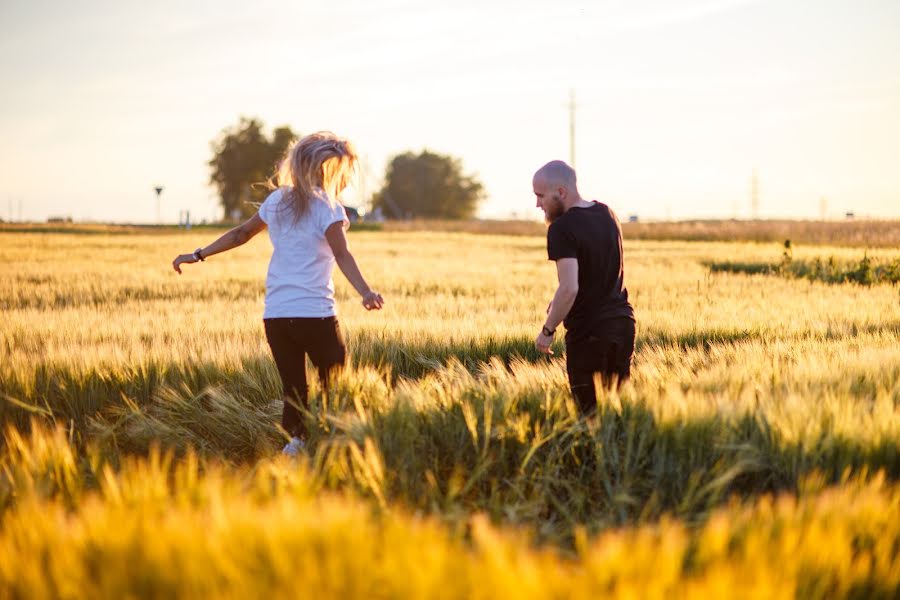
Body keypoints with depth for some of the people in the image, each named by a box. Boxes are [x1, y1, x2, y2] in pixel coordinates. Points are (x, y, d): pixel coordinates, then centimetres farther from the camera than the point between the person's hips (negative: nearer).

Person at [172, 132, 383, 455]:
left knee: (294, 390, 7)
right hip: (315, 313, -5)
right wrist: (365, 292, -32)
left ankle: (295, 441, -10)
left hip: (275, 315, 5)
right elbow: (341, 255, -20)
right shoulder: (326, 207, -5)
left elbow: (241, 233, 21)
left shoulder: (277, 201, 12)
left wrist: (198, 255, 32)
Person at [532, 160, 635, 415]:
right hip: (622, 321, 7)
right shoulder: (607, 214, 8)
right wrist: (558, 306, 18)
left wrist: (547, 330, -13)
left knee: (592, 411, 1)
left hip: (588, 332, -7)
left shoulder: (562, 229, -17)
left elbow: (570, 288, -25)